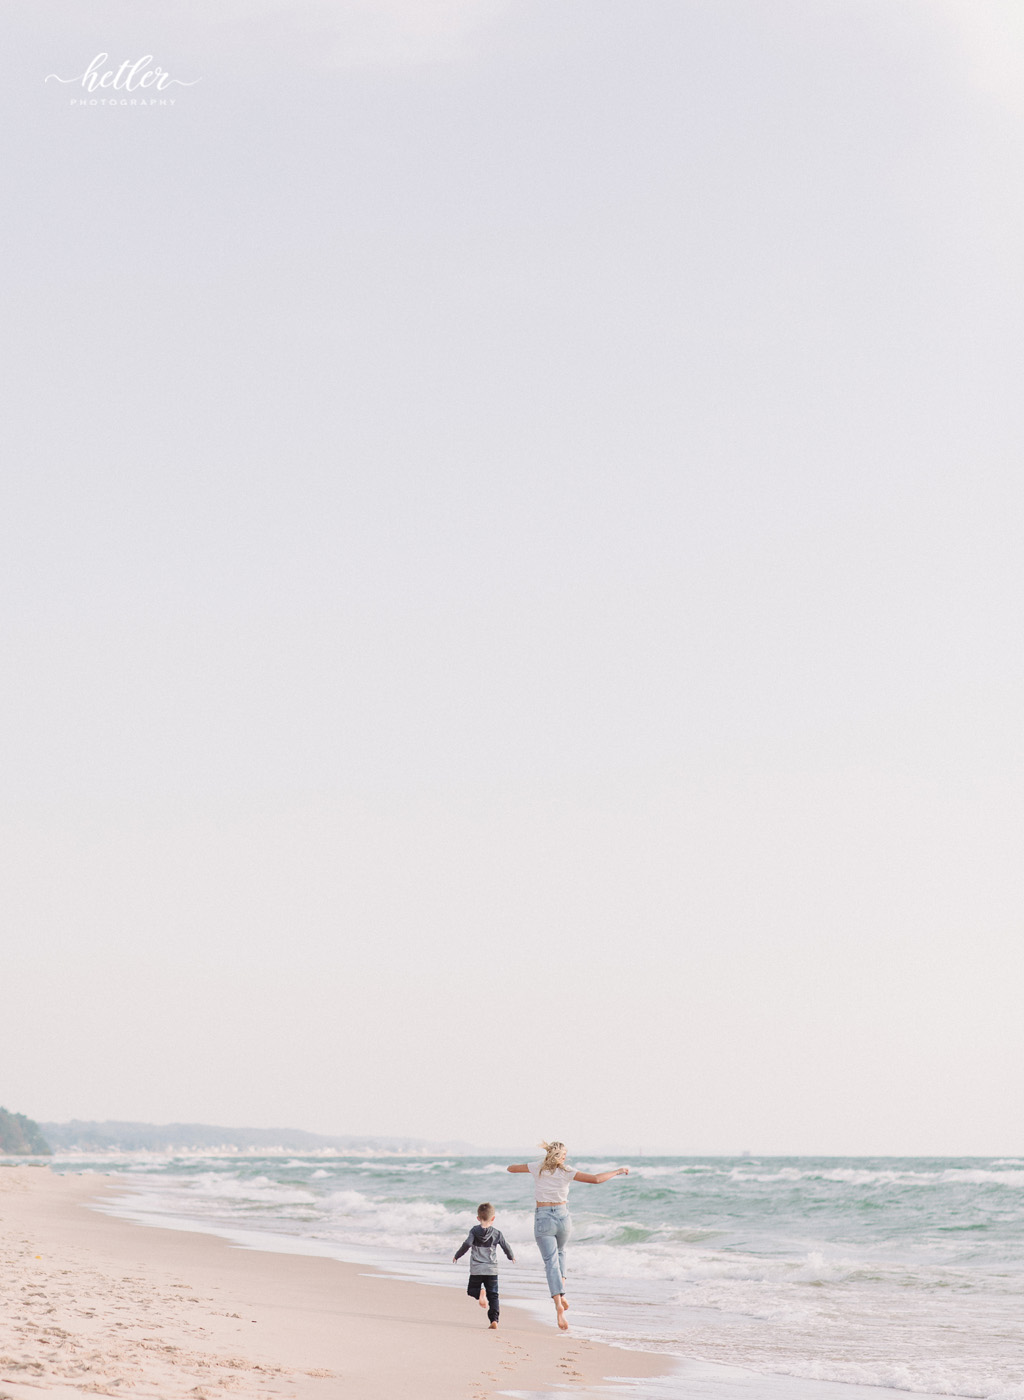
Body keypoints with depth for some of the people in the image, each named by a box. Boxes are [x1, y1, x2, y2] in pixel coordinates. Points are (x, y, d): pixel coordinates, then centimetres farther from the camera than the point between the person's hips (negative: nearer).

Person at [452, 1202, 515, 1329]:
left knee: (472, 1290, 14)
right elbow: (506, 1246, 9)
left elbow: (467, 1244, -12)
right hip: (492, 1270, 1)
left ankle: (480, 1294, -21)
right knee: (493, 1295, 6)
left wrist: (457, 1256, 1)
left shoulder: (474, 1231, -2)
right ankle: (494, 1320, -6)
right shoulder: (497, 1233, 3)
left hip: (476, 1270, -1)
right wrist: (511, 1257, 30)